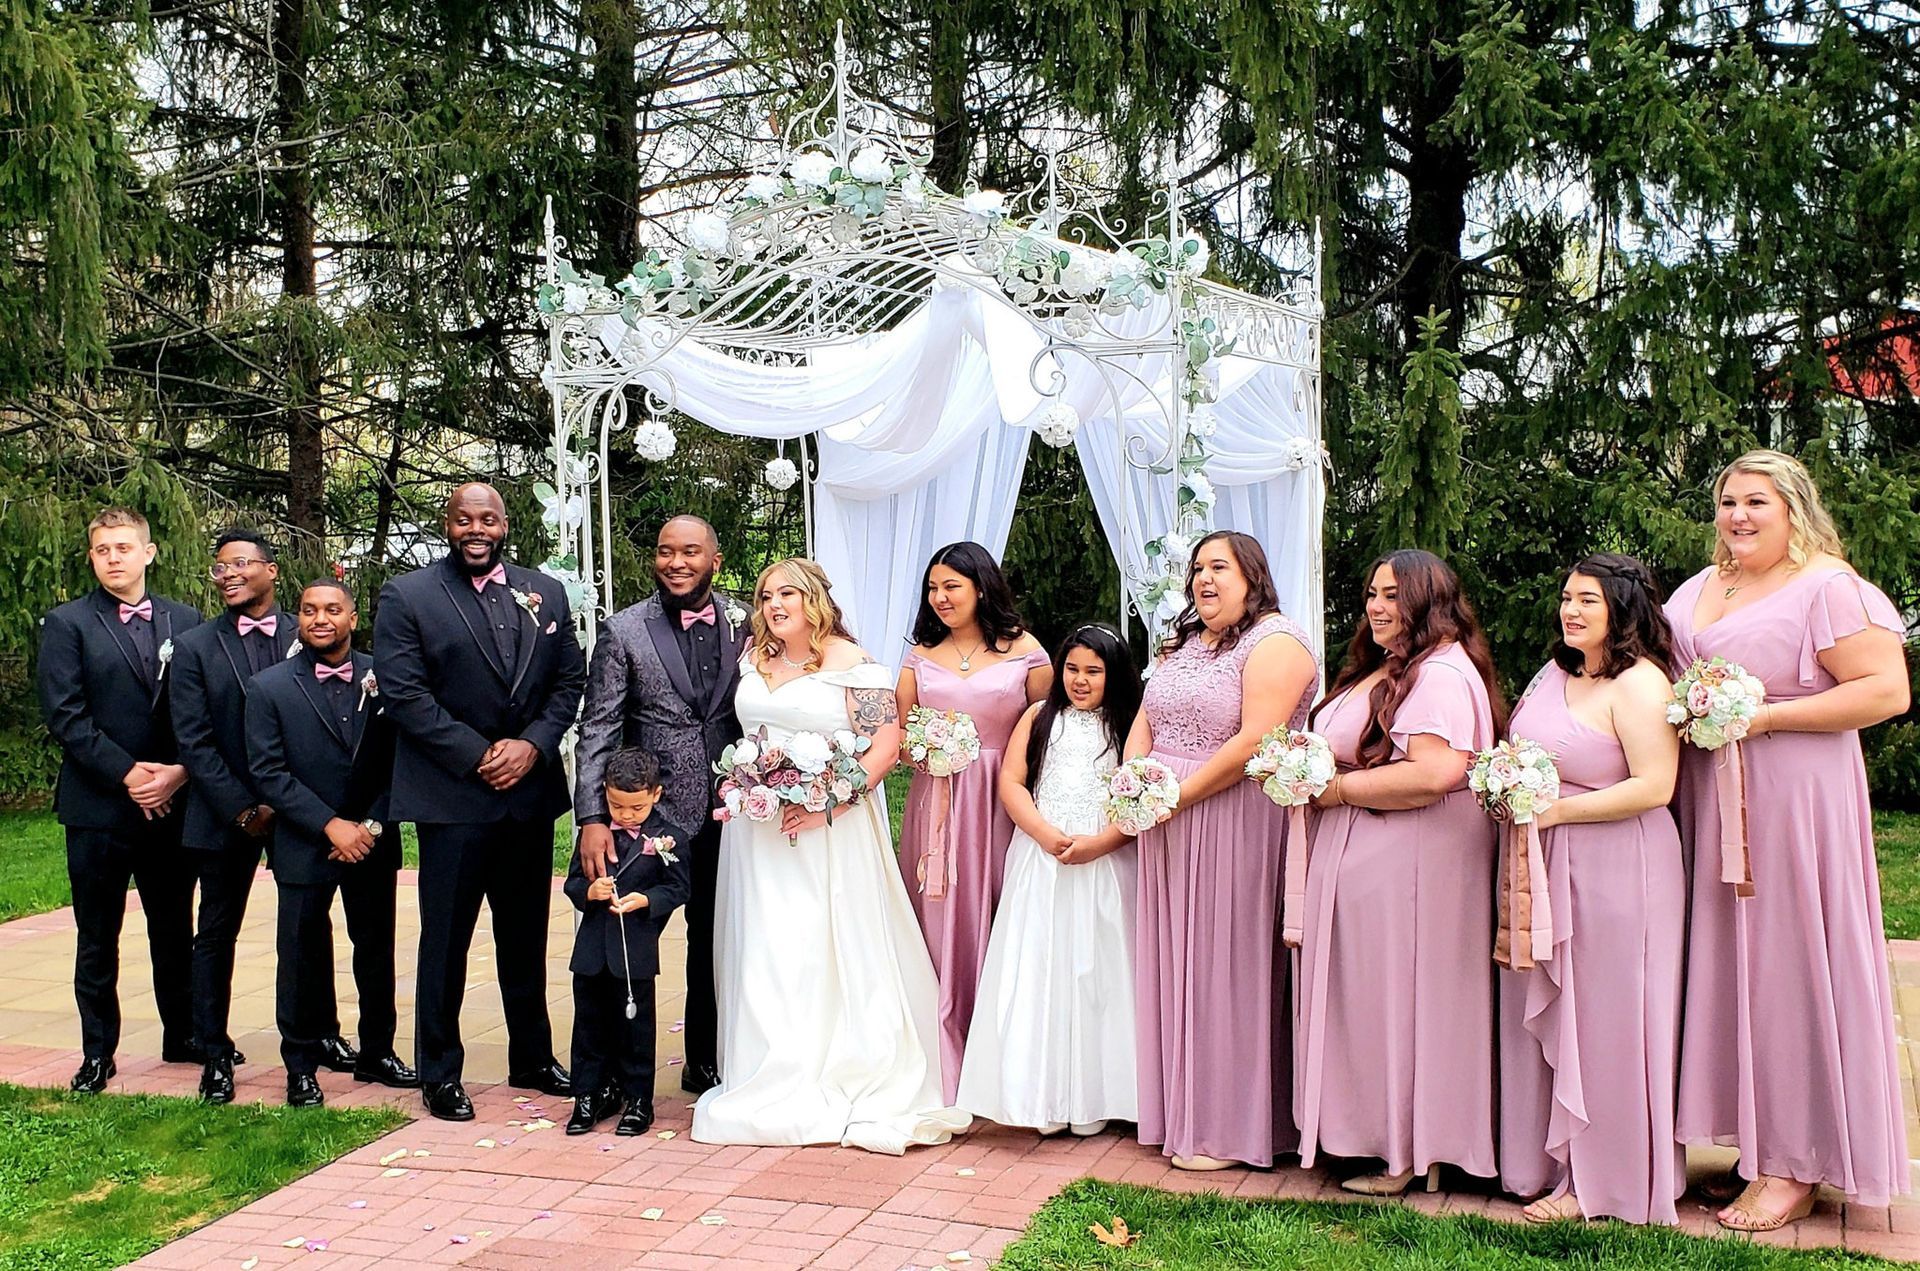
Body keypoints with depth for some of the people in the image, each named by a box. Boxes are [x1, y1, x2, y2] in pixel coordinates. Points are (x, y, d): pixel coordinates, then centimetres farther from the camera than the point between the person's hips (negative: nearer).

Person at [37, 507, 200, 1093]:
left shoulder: (185, 621, 8)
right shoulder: (67, 623, 0)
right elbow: (64, 716, -8)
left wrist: (180, 771, -11)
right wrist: (127, 773, -15)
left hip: (172, 803, 3)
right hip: (98, 808, -2)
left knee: (175, 931, 13)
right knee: (97, 940, 6)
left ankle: (183, 1037, 25)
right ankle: (97, 1052, 17)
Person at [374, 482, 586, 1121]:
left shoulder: (546, 593, 10)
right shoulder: (406, 596, -3)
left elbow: (570, 680, 8)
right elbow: (404, 693, -10)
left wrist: (532, 745, -8)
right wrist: (478, 756, -14)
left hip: (531, 791, 4)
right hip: (453, 797, -4)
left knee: (526, 936, 14)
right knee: (446, 940, 3)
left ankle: (532, 1057, 28)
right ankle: (440, 1072, 16)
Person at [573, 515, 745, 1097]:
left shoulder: (745, 625, 1)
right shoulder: (623, 631, -6)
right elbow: (597, 730, -9)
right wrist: (592, 818, -18)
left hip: (727, 815, 3)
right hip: (650, 813, -3)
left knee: (715, 943, 16)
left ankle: (705, 1064, 32)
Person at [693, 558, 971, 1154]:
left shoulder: (851, 663, -7)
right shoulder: (755, 657, 11)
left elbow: (886, 743, -13)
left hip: (829, 830, -5)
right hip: (758, 830, 6)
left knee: (833, 949, -3)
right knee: (764, 953, 7)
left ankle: (843, 1083, 7)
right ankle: (775, 1082, 16)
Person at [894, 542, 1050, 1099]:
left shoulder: (1025, 651, 2)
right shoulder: (920, 657, 12)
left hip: (1002, 802, -3)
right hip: (935, 801, 3)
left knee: (996, 923, -1)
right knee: (939, 925, 2)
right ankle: (945, 1069, 11)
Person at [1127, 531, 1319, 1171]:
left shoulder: (1276, 642, -10)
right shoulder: (1183, 643, 17)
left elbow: (1255, 743, -20)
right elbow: (1145, 719, 15)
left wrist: (1174, 795, -17)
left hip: (1234, 824, -8)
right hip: (1168, 826, 8)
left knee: (1225, 965, -1)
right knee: (1173, 963, 10)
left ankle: (1229, 1128, 10)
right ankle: (1178, 1109, 21)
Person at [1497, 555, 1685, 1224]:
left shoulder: (1639, 684, -13)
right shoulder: (1556, 674, 12)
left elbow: (1652, 787, -21)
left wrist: (1553, 811, -20)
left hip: (1616, 868, -8)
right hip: (1547, 866, 8)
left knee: (1602, 1026, 1)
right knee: (1547, 1017, 13)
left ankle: (1599, 1182, 12)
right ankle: (1554, 1158, 25)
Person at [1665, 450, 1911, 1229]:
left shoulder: (1830, 588, -8)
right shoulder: (1701, 588, 15)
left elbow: (1887, 690, -16)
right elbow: (1665, 665, 27)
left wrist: (1763, 715, -20)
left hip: (1790, 798, -7)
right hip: (1708, 800, 7)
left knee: (1788, 966, -3)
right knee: (1724, 958, 9)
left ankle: (1794, 1172, 5)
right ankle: (1749, 1130, 20)